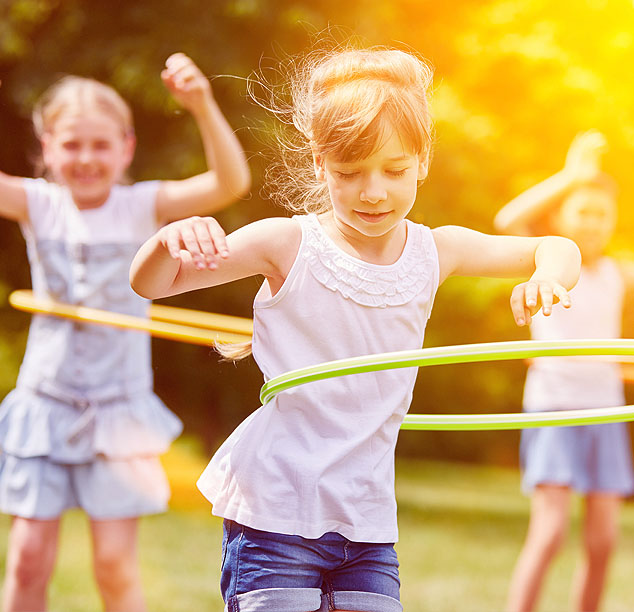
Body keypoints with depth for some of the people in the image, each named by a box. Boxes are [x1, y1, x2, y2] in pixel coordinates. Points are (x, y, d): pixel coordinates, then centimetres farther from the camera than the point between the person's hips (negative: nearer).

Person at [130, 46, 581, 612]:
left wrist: (548, 274, -8)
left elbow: (557, 250, 16)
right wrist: (170, 241, -26)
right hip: (275, 510, -3)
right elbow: (150, 285, -3)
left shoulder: (433, 251, 5)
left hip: (367, 517, 4)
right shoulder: (289, 244, -6)